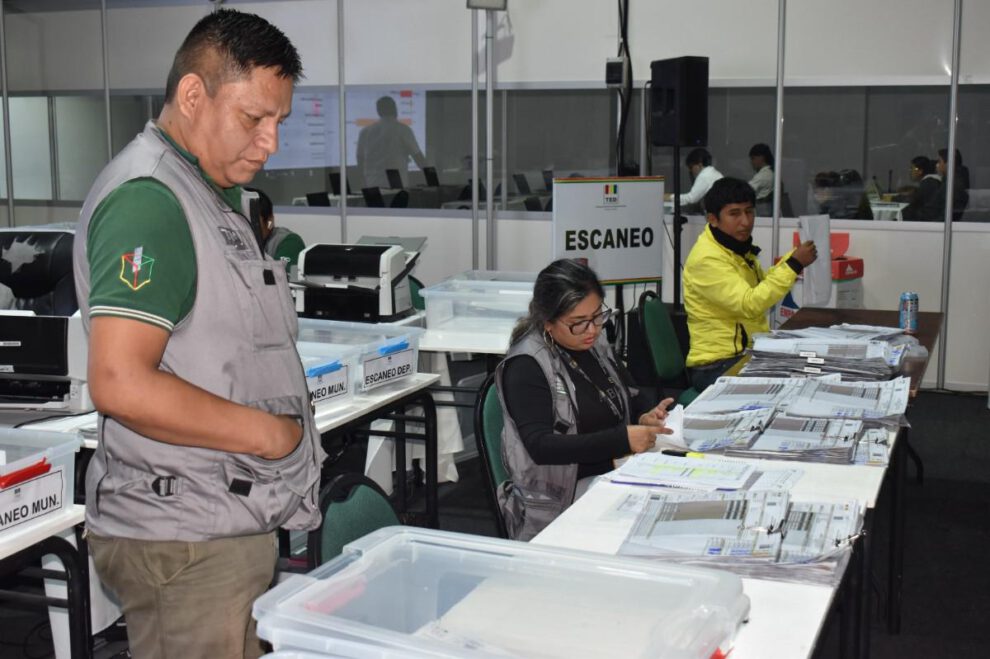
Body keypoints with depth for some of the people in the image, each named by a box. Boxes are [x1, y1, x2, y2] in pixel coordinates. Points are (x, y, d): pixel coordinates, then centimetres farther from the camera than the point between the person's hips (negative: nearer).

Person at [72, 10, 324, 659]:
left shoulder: (215, 193, 15)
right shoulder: (148, 198, -17)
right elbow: (122, 385, -25)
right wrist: (269, 433, -17)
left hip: (230, 525, 10)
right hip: (184, 539, -10)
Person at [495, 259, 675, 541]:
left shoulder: (595, 344, 8)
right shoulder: (526, 367, -12)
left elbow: (629, 397, 22)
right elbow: (541, 446, -20)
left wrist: (646, 416, -2)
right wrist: (622, 439, -28)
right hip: (560, 503, -7)